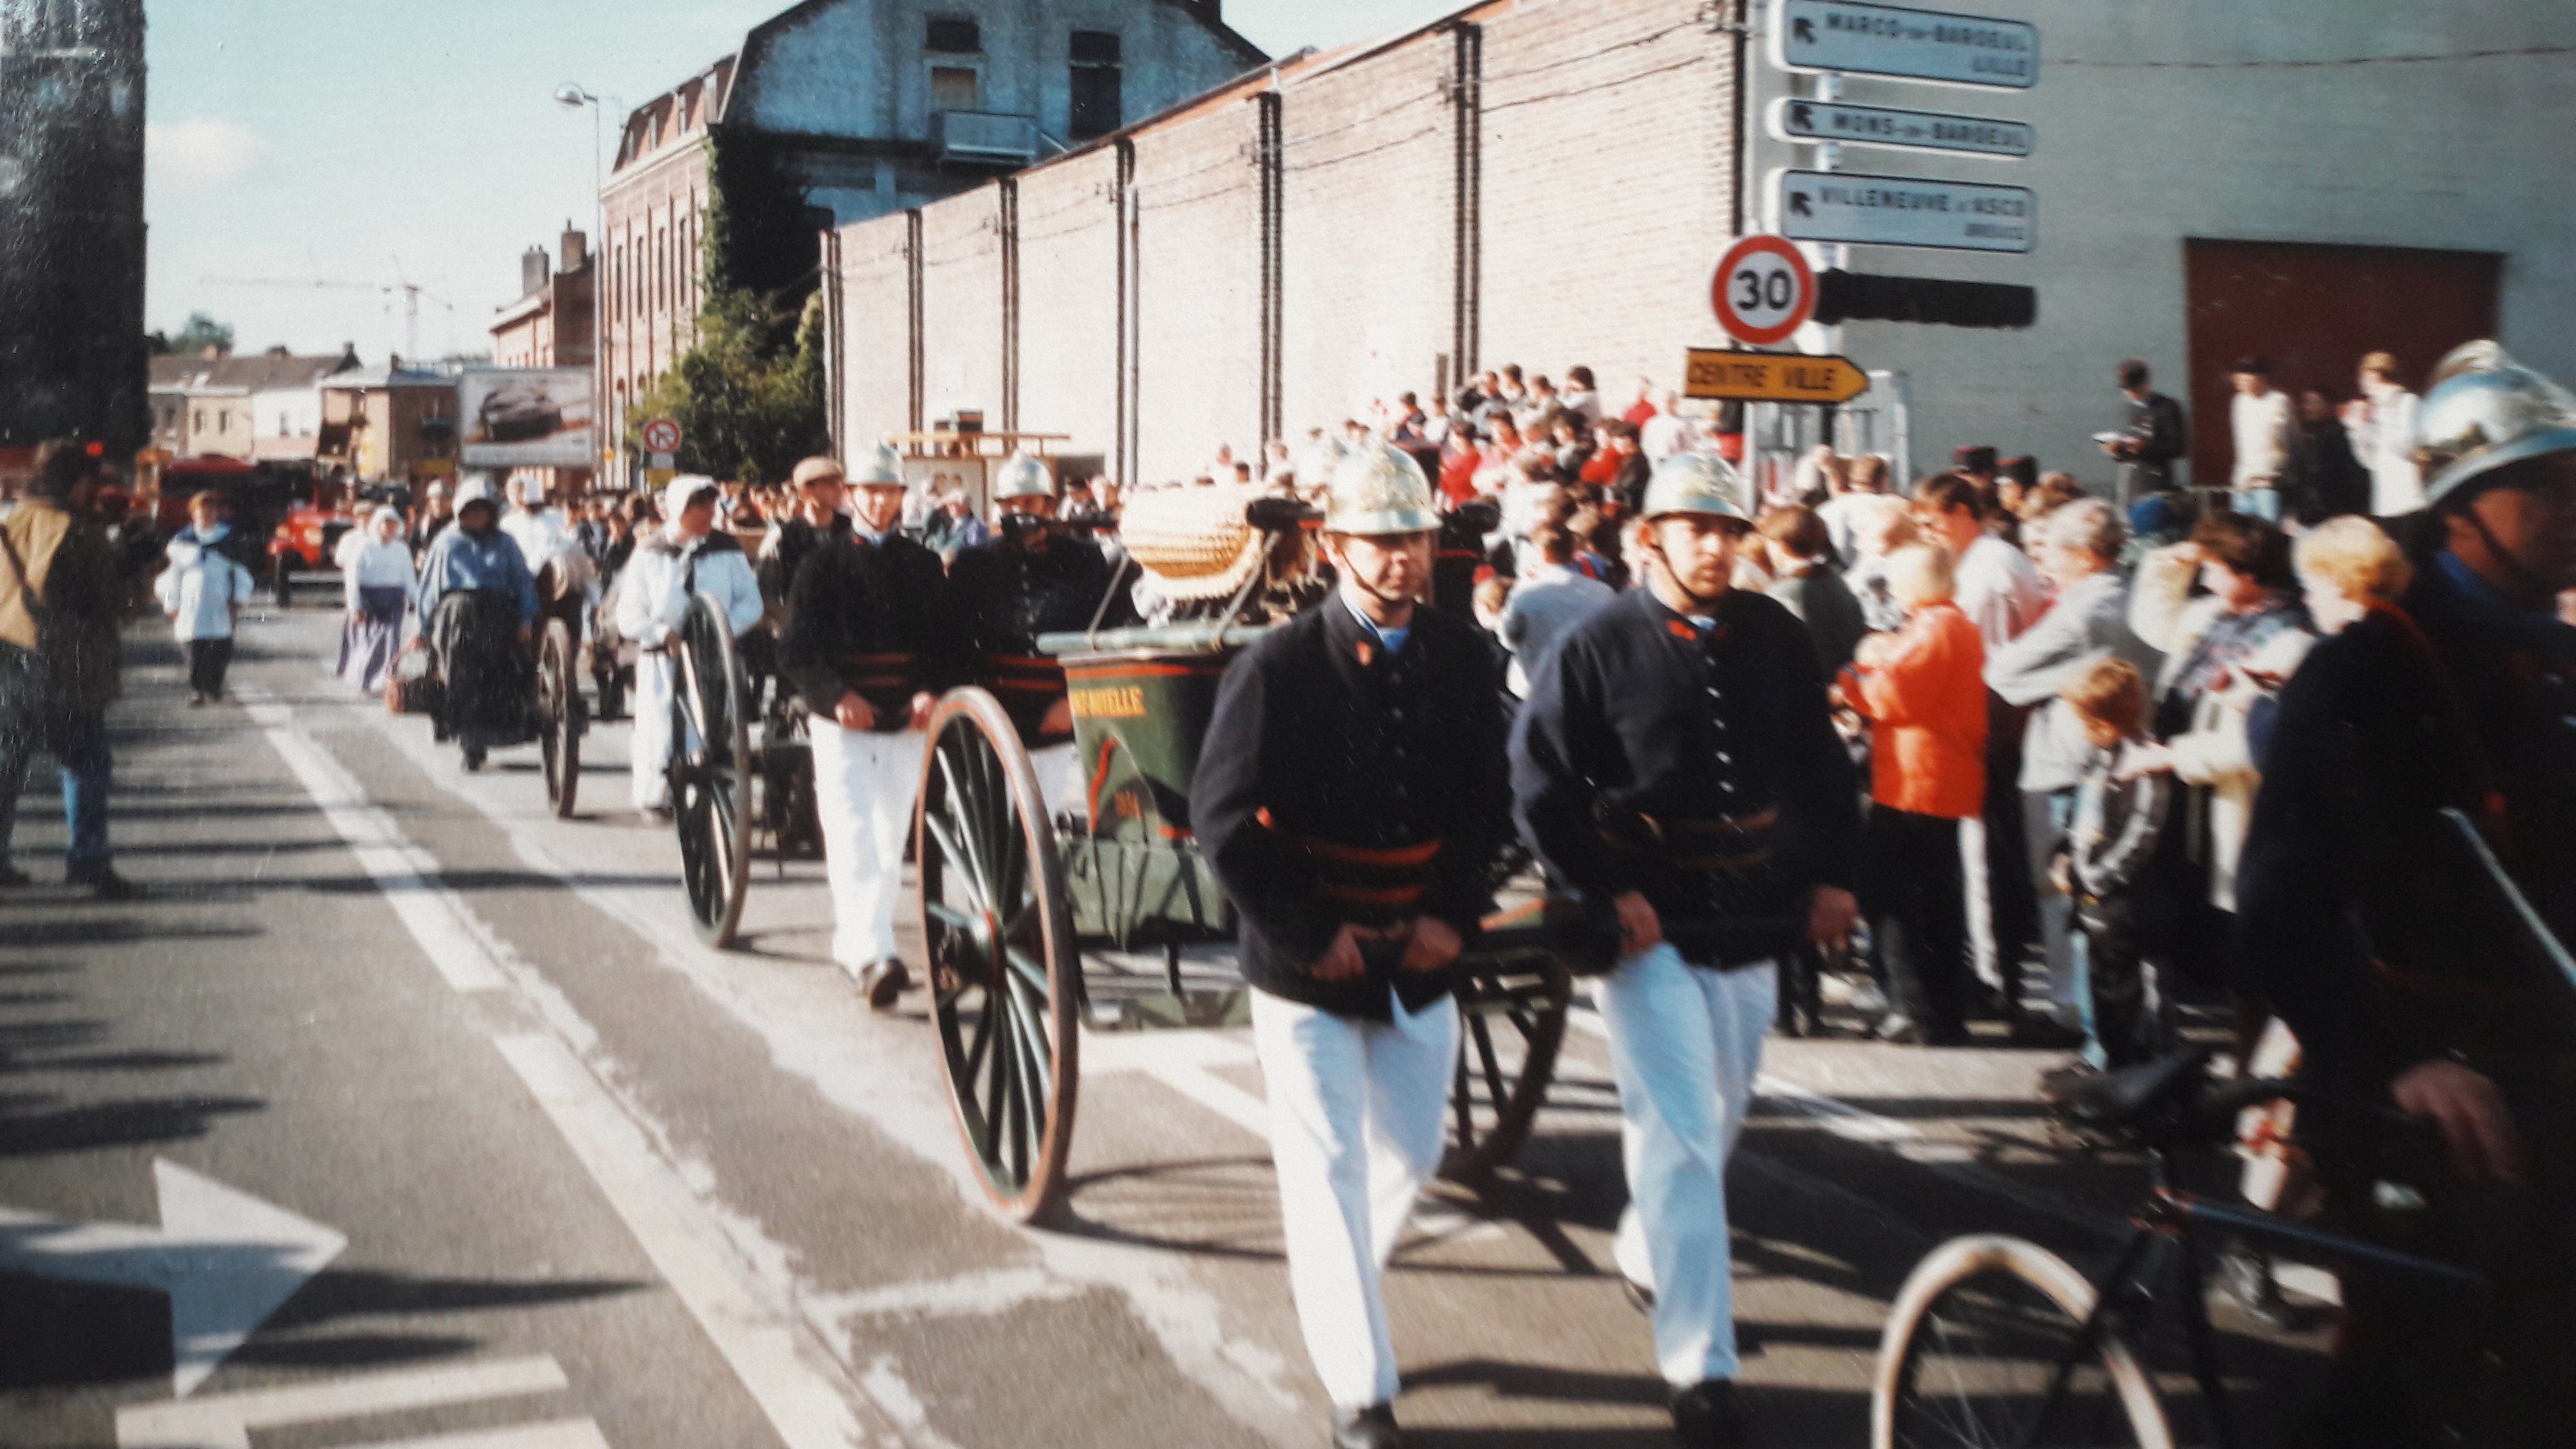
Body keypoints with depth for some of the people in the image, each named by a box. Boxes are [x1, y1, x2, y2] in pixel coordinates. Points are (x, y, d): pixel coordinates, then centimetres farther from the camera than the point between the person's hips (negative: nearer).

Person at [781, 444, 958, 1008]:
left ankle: (852, 942, 25)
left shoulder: (925, 567, 10)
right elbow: (797, 651, -2)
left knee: (891, 840, 10)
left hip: (908, 722, 3)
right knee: (852, 839, -15)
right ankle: (873, 956, -24)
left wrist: (935, 693, -12)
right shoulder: (824, 566, 4)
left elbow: (948, 643, 8)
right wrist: (837, 696, -18)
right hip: (843, 722, -3)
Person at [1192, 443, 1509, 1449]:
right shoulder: (1279, 665, -12)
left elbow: (1487, 798, 7)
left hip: (1420, 955, 4)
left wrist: (1456, 916, -5)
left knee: (1412, 1154, 14)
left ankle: (1330, 1288, 43)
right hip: (1307, 960, -4)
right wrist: (1310, 934, -14)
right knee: (1330, 1170, 0)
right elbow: (1223, 819, -13)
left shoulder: (1459, 656, 0)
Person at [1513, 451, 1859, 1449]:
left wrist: (1831, 875, 7)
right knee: (1679, 1133, -7)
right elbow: (1539, 785, -7)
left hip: (1753, 918, 5)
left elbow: (1820, 761, 14)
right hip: (1647, 920, -5)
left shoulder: (1774, 637, 4)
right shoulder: (1599, 646, -7)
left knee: (1716, 1120, 18)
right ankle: (1700, 1366, -2)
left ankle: (1649, 1252, 45)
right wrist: (1605, 893, -13)